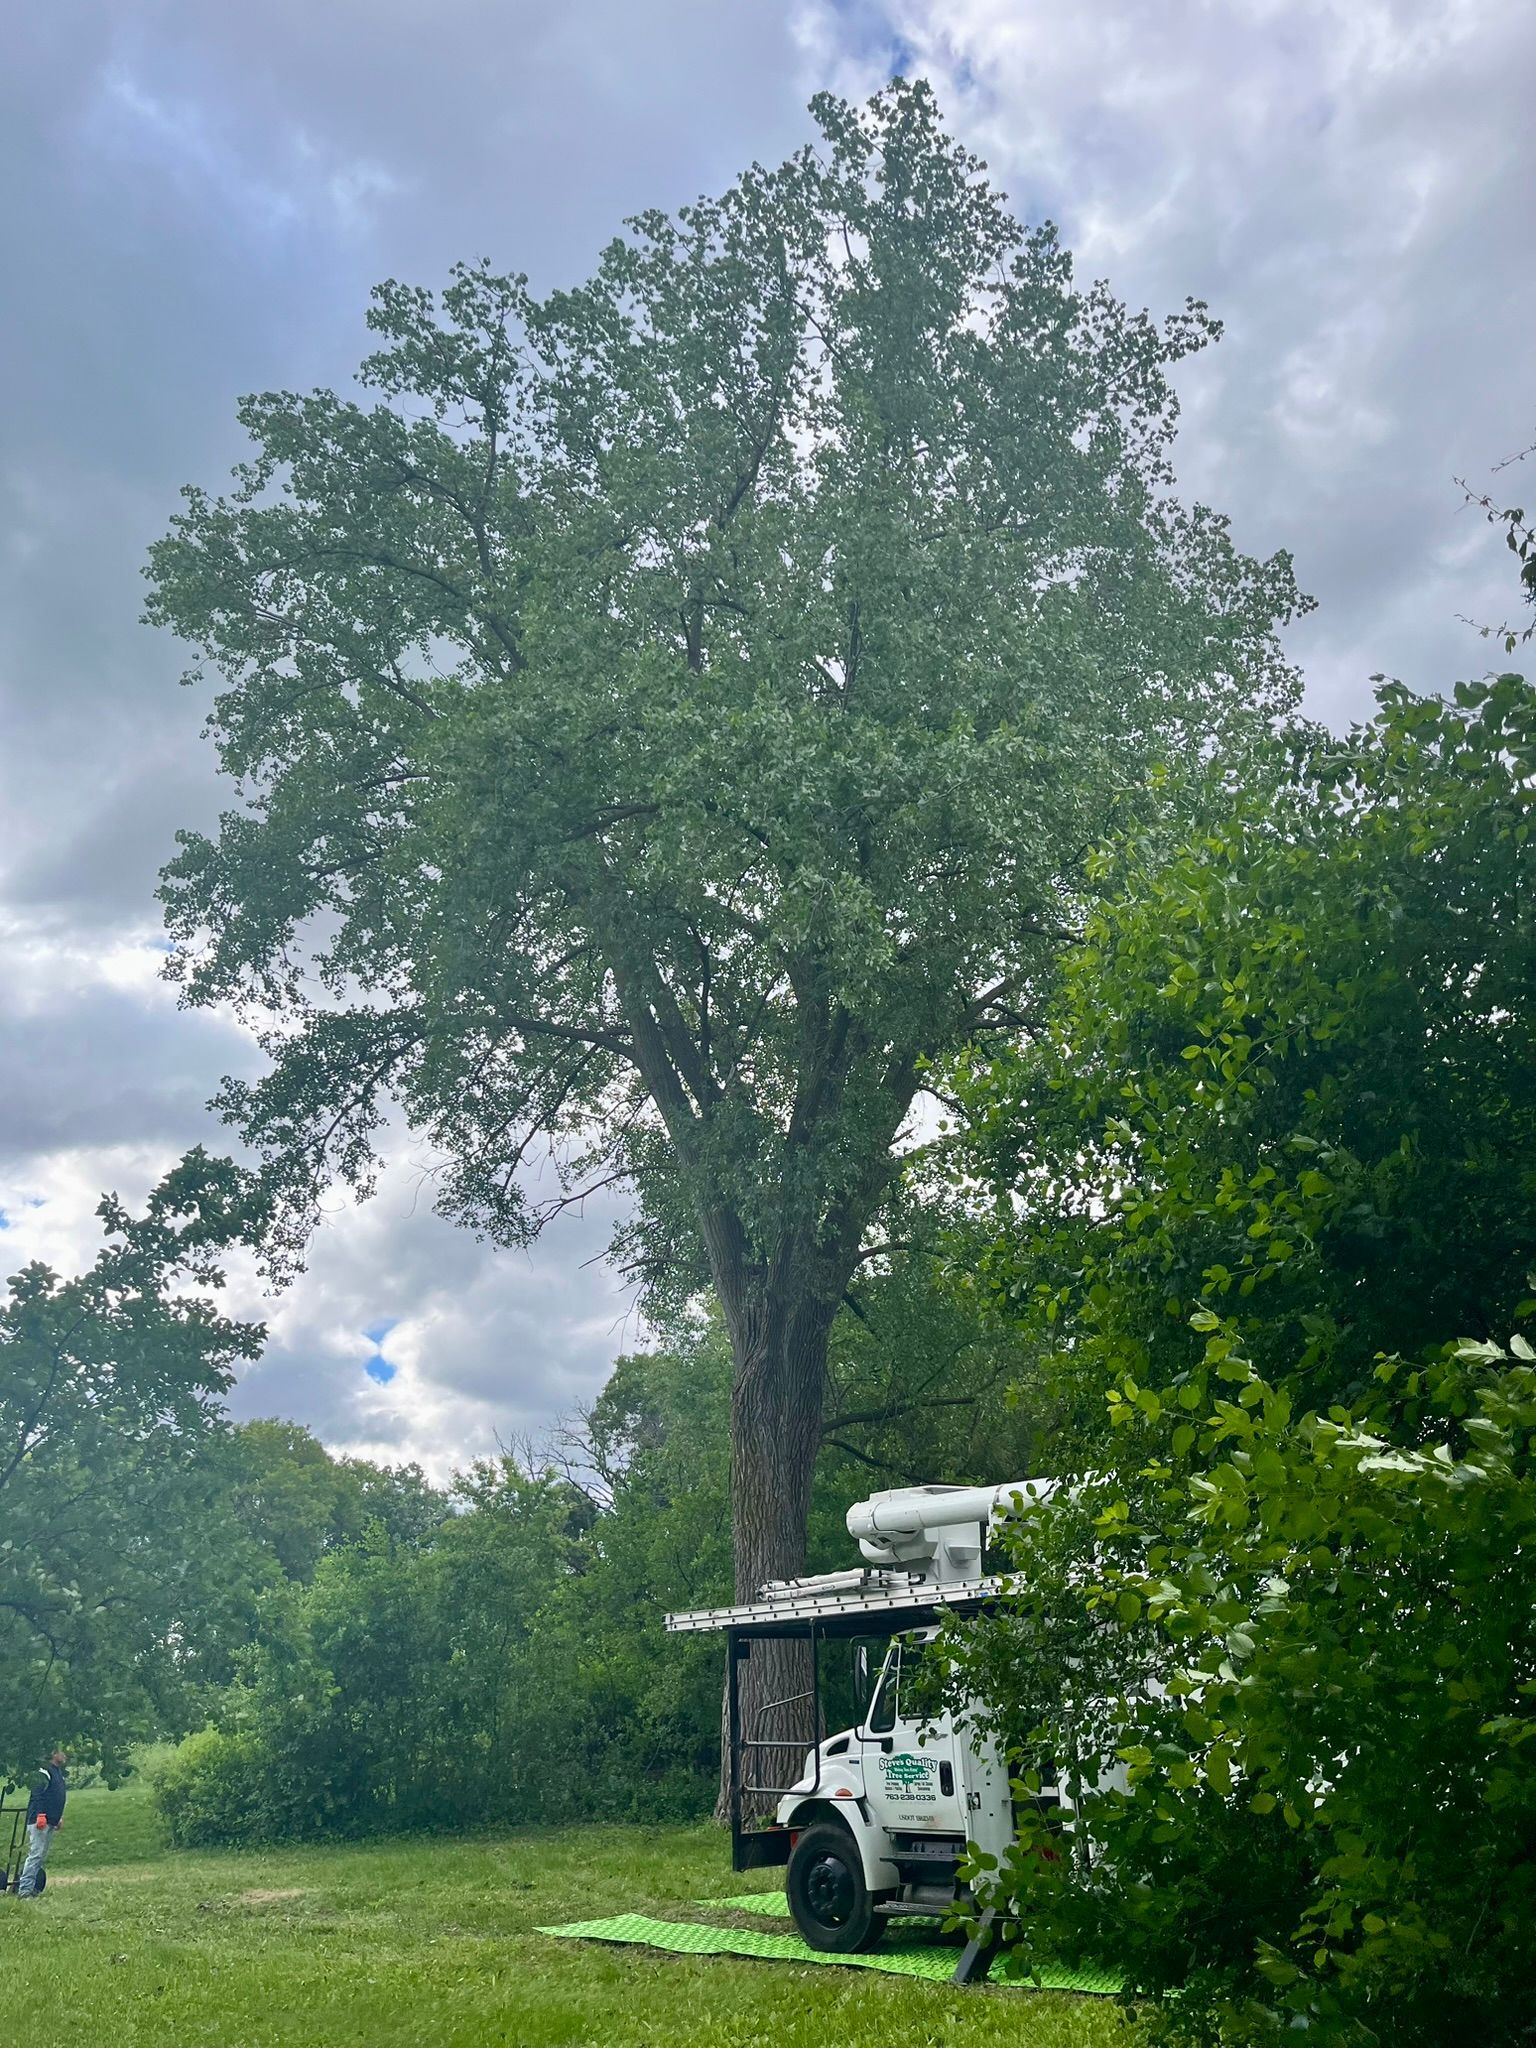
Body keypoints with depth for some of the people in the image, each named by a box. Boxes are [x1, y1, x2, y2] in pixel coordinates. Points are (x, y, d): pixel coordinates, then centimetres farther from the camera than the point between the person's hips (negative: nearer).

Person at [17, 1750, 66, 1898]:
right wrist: (40, 1815, -25)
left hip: (50, 1822, 10)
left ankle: (32, 1887, 16)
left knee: (42, 1857, 11)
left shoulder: (59, 1772, 18)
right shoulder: (46, 1770, -11)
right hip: (40, 1820, -10)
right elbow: (37, 1794, -19)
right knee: (35, 1855, -12)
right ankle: (25, 1890, -12)